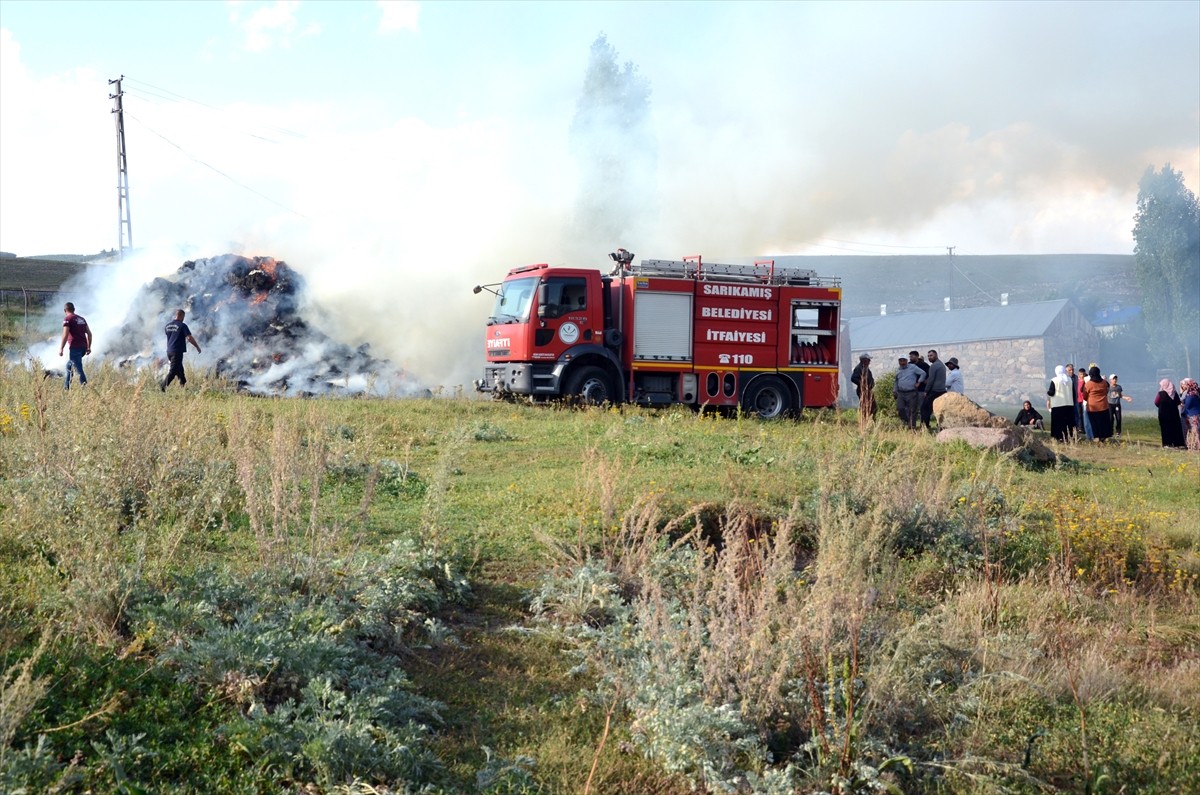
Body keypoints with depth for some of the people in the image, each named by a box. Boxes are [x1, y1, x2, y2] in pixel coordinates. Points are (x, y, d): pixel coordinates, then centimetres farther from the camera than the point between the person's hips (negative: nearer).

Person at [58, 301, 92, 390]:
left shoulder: (67, 319, -5)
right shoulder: (81, 318, 17)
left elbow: (65, 335, -14)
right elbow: (89, 333, 16)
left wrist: (61, 349, -12)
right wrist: (88, 347, 19)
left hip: (75, 347, -8)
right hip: (83, 347, 8)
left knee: (79, 369, -7)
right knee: (69, 366, 23)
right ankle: (66, 387, 26)